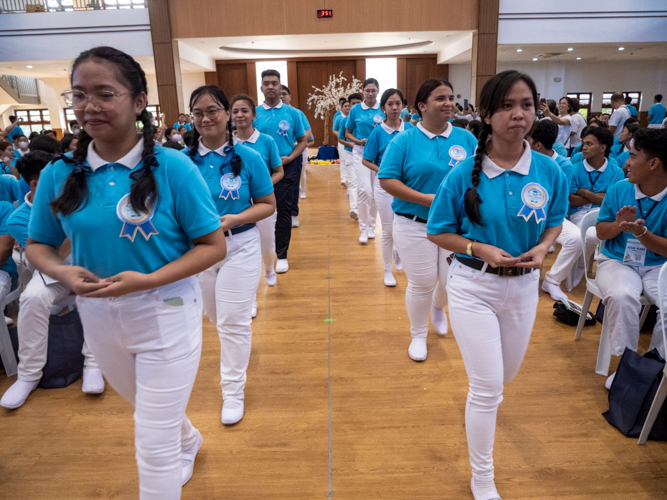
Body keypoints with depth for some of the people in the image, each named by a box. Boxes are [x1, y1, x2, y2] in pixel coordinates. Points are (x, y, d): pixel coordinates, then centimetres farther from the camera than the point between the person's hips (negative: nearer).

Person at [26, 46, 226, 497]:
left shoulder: (172, 167, -17)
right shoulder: (59, 174, -5)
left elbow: (213, 246, -15)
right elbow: (37, 245, 6)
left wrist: (148, 280, -26)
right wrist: (61, 272, -16)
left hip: (166, 312, -5)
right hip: (97, 313, 5)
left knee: (155, 448, 4)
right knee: (148, 405, 31)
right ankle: (188, 440, 63)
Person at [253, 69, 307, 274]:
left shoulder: (292, 113, 0)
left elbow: (302, 141, 3)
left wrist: (289, 158, -13)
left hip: (288, 167, -1)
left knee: (284, 210, 1)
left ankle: (282, 255, 11)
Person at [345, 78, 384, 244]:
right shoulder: (355, 110, 2)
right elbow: (348, 133, 8)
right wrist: (359, 141, -11)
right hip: (361, 152, -1)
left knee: (375, 191, 8)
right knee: (364, 189, -15)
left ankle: (371, 226, 24)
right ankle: (363, 228, -3)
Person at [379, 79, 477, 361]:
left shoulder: (466, 139, 4)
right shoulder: (404, 140, -5)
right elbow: (387, 180, -9)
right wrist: (425, 198, -18)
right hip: (414, 225, -3)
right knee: (421, 284, 5)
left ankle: (438, 307, 47)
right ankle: (418, 335, 30)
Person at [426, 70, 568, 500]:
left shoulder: (550, 171, -7)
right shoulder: (465, 174, -15)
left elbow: (555, 221, 8)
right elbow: (439, 233, -7)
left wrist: (542, 248, -13)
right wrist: (479, 249, -22)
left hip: (524, 285, 4)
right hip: (474, 286, -4)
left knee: (508, 371, 24)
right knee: (486, 386, -1)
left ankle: (487, 394, 65)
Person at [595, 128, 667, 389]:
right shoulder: (618, 190, -1)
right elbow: (601, 232, 7)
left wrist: (641, 233, -24)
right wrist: (619, 225, -15)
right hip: (617, 261, 0)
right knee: (621, 296, -32)